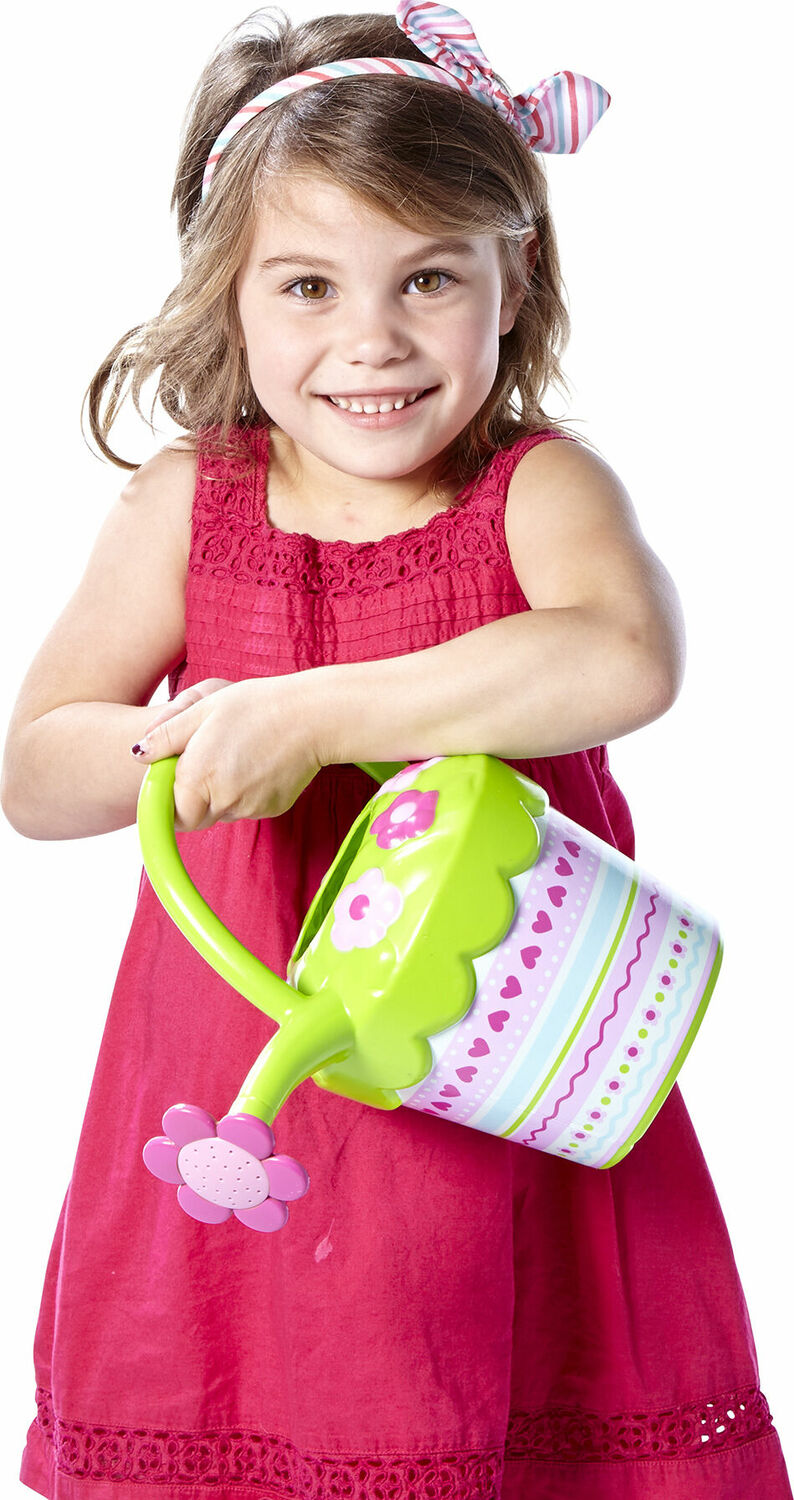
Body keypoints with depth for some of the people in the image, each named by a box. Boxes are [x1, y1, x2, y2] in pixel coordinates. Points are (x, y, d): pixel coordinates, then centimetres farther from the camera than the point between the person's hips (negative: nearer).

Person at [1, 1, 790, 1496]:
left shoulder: (540, 486, -6)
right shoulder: (184, 506, 1)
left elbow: (626, 659, -28)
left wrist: (306, 716, -28)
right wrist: (179, 748, -18)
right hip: (233, 1091, 2)